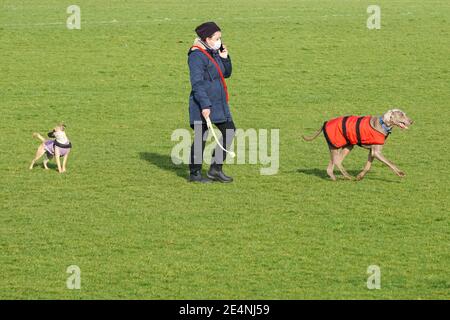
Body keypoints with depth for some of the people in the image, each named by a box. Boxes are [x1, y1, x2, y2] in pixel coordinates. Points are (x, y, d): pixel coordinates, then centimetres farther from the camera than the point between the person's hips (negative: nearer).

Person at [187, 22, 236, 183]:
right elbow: (197, 83, -20)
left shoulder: (213, 53, 14)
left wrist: (225, 58, 3)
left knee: (229, 131, 11)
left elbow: (226, 73, 21)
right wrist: (205, 105, -25)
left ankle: (216, 169, 17)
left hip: (218, 103, 10)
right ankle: (194, 173, 5)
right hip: (203, 104, -10)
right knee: (201, 137, -4)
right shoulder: (197, 56, -14)